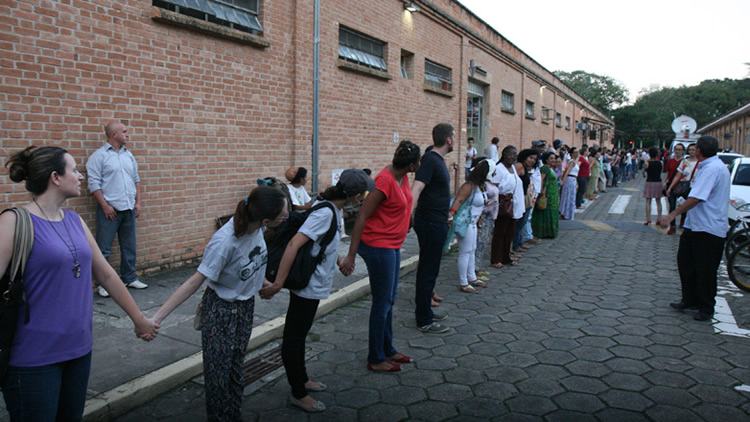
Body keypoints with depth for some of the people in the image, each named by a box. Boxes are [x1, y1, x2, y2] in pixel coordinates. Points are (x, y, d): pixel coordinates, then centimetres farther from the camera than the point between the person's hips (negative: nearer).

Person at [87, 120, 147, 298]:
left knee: (129, 247, 13)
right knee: (104, 249, -1)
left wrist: (138, 202, 8)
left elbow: (136, 180, 16)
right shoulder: (99, 155, -6)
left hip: (128, 209, 6)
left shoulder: (128, 155, 13)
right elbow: (94, 183, -11)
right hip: (110, 209, -6)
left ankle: (129, 278, 23)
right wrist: (105, 206, -15)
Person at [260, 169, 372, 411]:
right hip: (307, 287, -9)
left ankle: (302, 380, 39)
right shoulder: (325, 213, -25)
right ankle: (298, 394, 20)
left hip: (314, 286, 9)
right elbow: (294, 244, -31)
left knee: (299, 335, 23)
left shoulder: (334, 209, 2)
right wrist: (278, 283, -30)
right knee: (294, 338, 7)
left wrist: (338, 259, 5)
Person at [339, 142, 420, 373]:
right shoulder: (385, 181, -23)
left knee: (389, 300, 18)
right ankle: (376, 359, 16)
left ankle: (388, 350, 32)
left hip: (392, 246, 9)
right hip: (379, 247, -9)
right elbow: (361, 217, -21)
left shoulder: (402, 176, 2)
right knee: (382, 303, 2)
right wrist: (351, 255, -20)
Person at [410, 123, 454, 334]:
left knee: (429, 268, 17)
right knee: (428, 270, -3)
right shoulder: (430, 160, -18)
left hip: (437, 223, 10)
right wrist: (409, 214, -39)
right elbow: (416, 188, -30)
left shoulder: (438, 159, 12)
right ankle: (424, 321, 6)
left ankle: (425, 310, 30)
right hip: (430, 223, -10)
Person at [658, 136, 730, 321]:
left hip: (708, 228, -10)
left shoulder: (712, 168, -20)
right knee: (685, 262, 17)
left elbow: (696, 198, -29)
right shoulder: (707, 166, 12)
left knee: (705, 271, 2)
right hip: (695, 226, 10)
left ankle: (706, 308, 17)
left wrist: (673, 215, -29)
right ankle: (690, 300, 30)